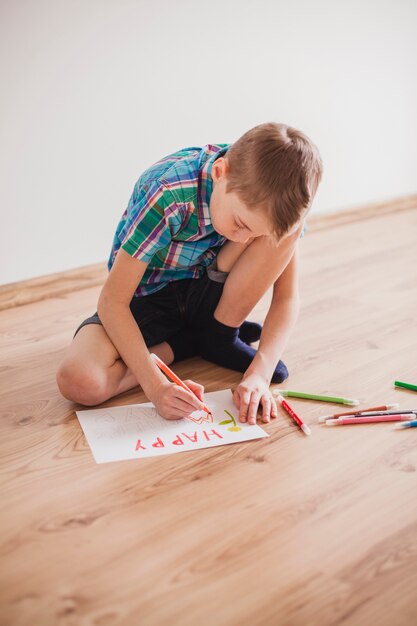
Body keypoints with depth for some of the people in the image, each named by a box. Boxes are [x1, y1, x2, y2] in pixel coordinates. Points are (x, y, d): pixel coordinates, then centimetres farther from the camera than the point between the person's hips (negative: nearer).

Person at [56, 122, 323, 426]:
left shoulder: (273, 202, -21)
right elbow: (112, 302, -28)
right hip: (147, 297, -2)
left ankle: (219, 334, -6)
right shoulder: (167, 196, -33)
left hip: (206, 291, 3)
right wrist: (156, 386, -38)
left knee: (288, 227, -23)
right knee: (78, 382, -30)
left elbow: (287, 297, -14)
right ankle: (188, 342, -5)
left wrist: (259, 373, -29)